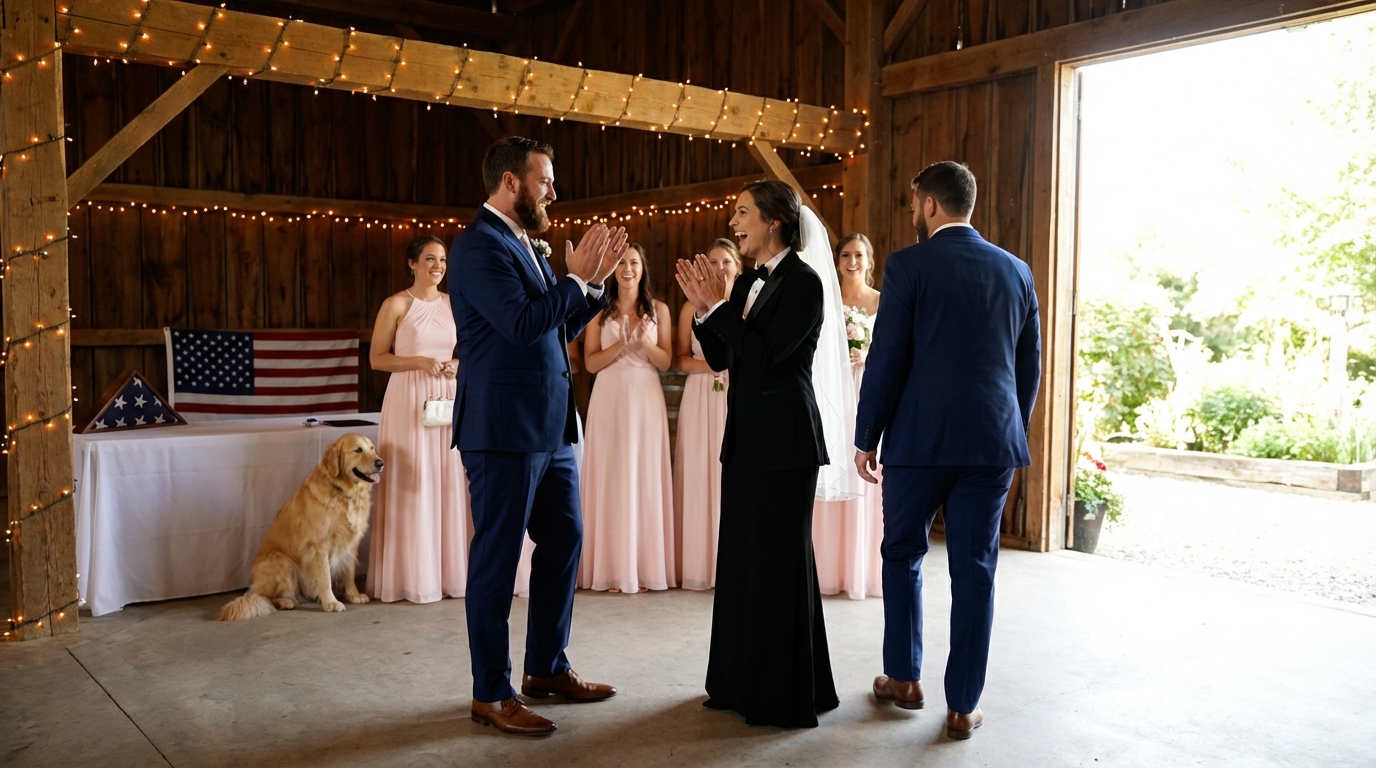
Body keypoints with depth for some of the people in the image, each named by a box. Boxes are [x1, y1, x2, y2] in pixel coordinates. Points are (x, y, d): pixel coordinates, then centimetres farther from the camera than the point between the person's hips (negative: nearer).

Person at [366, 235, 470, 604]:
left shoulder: (454, 304, 11)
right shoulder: (396, 304, -2)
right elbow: (377, 358, -4)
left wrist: (459, 364, -2)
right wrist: (420, 362, -16)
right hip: (409, 401, -4)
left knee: (449, 482, 5)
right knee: (410, 485, -3)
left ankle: (450, 571, 15)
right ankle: (412, 577, 6)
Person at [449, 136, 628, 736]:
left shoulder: (523, 244, 17)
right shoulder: (480, 244, -12)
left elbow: (560, 328, 18)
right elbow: (522, 323, -23)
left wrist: (592, 281, 6)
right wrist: (577, 278, -12)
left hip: (549, 427, 10)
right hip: (504, 430, -10)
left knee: (563, 541, 15)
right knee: (497, 557, 0)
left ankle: (547, 669, 30)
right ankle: (490, 694, 13)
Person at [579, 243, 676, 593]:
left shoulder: (658, 309, 7)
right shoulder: (600, 310, 6)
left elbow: (665, 362, 3)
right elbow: (591, 363, -1)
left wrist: (645, 341, -15)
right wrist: (622, 344, -16)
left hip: (646, 399, 0)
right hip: (609, 400, 0)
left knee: (646, 478, 1)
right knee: (611, 480, -1)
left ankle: (645, 567, 7)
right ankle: (613, 569, 4)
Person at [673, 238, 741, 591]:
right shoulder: (692, 307, 7)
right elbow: (680, 359, 5)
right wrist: (713, 364, -12)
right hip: (701, 400, 0)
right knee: (699, 475, -2)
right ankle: (701, 565, 5)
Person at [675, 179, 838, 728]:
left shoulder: (802, 282, -12)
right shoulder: (748, 281, 13)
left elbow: (764, 355, -20)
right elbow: (721, 359, 12)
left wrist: (719, 305, -16)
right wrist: (702, 308, -1)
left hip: (783, 439, -8)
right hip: (745, 435, 9)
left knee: (779, 558, 0)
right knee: (741, 556, 14)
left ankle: (787, 696, 15)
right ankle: (742, 682, 27)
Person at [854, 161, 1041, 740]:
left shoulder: (907, 267, -6)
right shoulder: (1016, 271, 8)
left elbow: (886, 360, -8)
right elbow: (1030, 365, 12)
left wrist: (865, 438, 0)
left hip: (919, 437, -3)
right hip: (993, 442, 4)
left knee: (902, 554, 16)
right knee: (974, 571, 8)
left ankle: (904, 678, 25)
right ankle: (963, 706, 15)